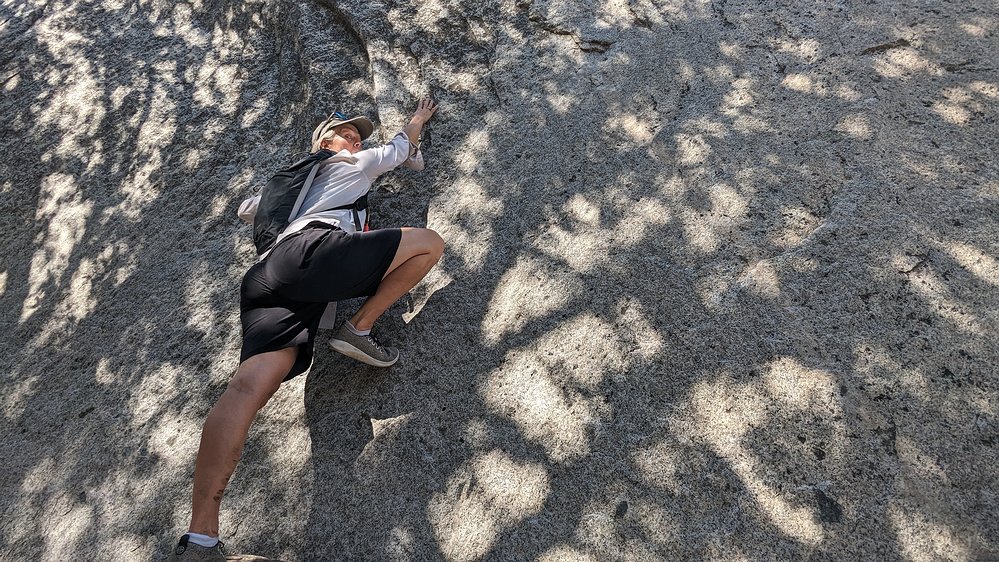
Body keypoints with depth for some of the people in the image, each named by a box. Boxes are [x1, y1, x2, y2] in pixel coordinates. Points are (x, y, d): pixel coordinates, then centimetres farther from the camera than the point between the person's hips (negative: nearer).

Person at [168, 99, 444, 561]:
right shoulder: (354, 164, 28)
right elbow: (402, 149, 44)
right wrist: (417, 121, 64)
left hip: (266, 277, 7)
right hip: (313, 251, -6)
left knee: (250, 385, -13)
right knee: (429, 243, 3)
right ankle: (360, 329, -3)